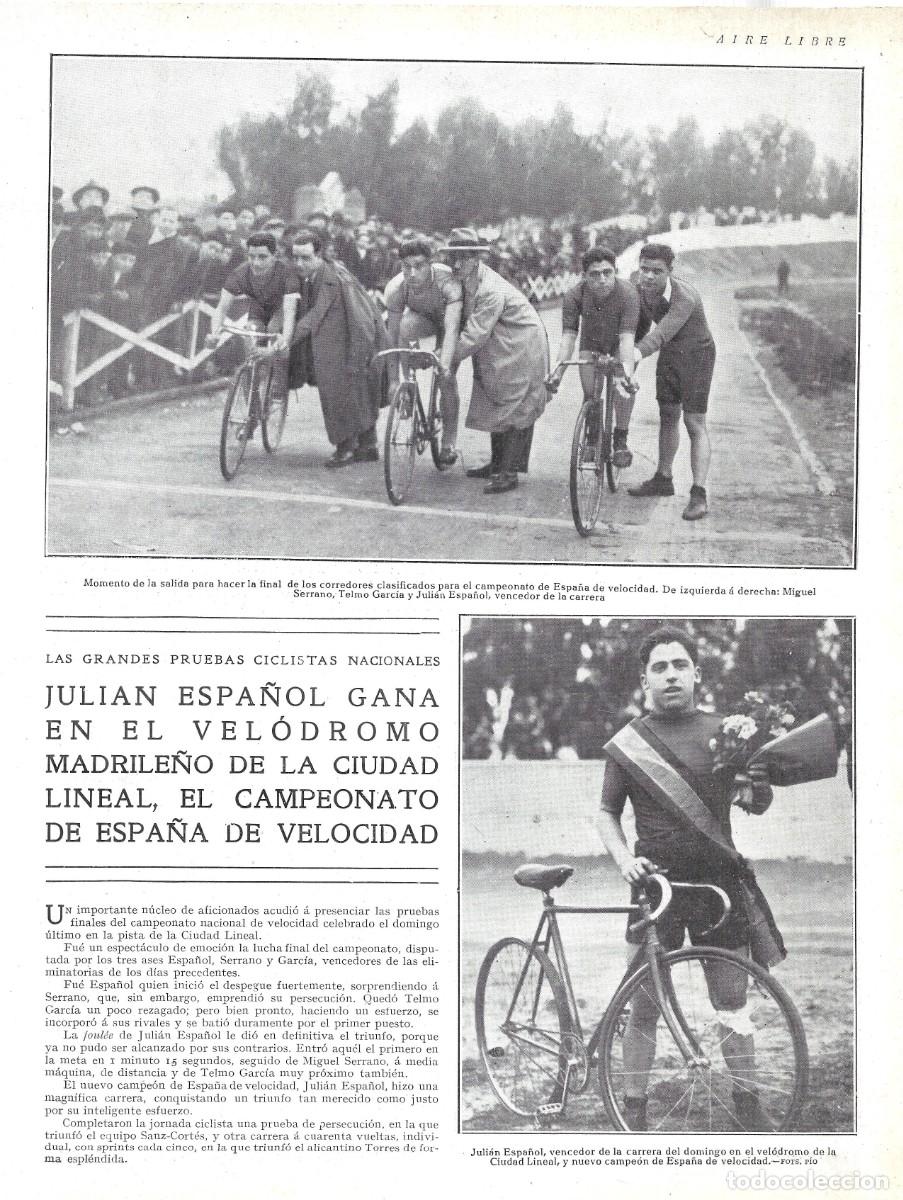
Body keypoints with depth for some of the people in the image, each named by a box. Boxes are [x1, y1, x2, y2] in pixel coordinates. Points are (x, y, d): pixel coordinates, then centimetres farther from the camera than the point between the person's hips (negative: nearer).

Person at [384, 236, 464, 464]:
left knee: (446, 379, -13)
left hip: (447, 320, -2)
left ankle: (449, 443, 1)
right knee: (405, 326, -34)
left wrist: (445, 365, -61)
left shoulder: (448, 281, -39)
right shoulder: (396, 288, -30)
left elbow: (451, 329, -47)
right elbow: (393, 336, -25)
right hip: (422, 318, 2)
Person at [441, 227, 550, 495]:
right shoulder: (466, 281, -3)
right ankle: (497, 464, 24)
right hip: (497, 352, 9)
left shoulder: (491, 290, -29)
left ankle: (509, 473, -3)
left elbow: (475, 335, -29)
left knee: (514, 410, -6)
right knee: (494, 404, 14)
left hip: (521, 348, -9)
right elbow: (463, 321, 9)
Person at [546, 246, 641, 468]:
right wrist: (558, 369, -47)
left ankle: (620, 440, -8)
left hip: (619, 343, -2)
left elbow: (627, 337, -41)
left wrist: (627, 372, -55)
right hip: (591, 342, 2)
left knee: (623, 385, -24)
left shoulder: (628, 294, -35)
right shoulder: (574, 295, -29)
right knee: (590, 394, -6)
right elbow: (568, 335, -32)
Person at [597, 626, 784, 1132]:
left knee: (733, 1003, 7)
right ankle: (634, 1111, 11)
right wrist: (624, 860, -8)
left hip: (719, 881, 1)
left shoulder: (725, 732, 4)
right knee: (644, 1008, 1)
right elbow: (607, 813, 9)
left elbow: (758, 806, 10)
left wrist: (759, 784, -13)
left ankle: (748, 1104, 21)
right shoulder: (626, 744, 1)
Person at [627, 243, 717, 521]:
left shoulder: (684, 297, -31)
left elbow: (663, 332, -44)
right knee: (667, 416, 16)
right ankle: (663, 479, 30)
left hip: (696, 355, -7)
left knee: (695, 423, -11)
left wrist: (637, 352, -58)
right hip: (669, 355, 7)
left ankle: (699, 494, -13)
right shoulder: (642, 291, -8)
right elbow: (641, 326, 6)